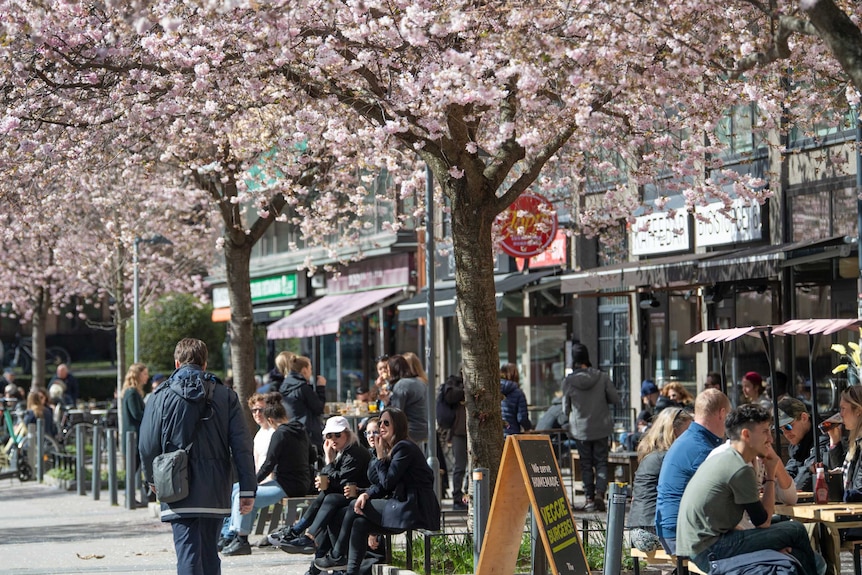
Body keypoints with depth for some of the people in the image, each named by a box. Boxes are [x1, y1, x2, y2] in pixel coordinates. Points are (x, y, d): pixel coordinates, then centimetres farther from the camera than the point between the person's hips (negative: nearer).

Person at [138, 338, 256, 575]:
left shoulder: (162, 397, -2)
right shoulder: (225, 396, 3)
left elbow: (147, 446, -2)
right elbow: (242, 446, -1)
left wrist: (152, 478, 16)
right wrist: (248, 489, 1)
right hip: (215, 493, 3)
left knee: (188, 554, -5)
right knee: (209, 553, 16)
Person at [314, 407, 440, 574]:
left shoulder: (404, 448, -11)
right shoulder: (391, 449, 19)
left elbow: (387, 482, -14)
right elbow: (382, 486, 13)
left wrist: (380, 456, -5)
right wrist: (367, 494, -6)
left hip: (415, 509, -9)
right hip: (405, 507, 9)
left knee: (355, 509, -7)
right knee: (359, 523, -4)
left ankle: (337, 557, 3)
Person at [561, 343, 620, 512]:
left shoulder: (568, 381, -10)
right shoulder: (602, 377, -10)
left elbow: (565, 409, -1)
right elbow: (616, 399, -3)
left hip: (581, 429, 0)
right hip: (601, 428, 0)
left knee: (586, 464, 10)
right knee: (601, 462, 8)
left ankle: (589, 498, 8)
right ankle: (600, 493, -9)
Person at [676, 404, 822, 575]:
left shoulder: (721, 458, 14)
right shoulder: (741, 469, -15)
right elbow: (763, 522, -8)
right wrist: (770, 475, -2)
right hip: (708, 551, -10)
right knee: (796, 531, -5)